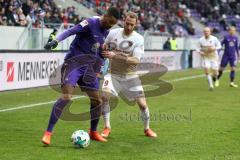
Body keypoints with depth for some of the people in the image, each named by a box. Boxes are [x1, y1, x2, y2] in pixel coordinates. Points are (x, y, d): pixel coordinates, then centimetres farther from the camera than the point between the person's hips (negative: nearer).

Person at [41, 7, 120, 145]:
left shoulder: (106, 31, 10)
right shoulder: (91, 23, -14)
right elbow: (71, 31, -27)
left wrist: (97, 70, 14)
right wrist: (57, 40, -44)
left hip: (88, 67, 8)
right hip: (74, 63, -7)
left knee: (97, 101, 8)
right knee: (66, 97, -21)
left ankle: (93, 132, 29)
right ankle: (48, 133, -16)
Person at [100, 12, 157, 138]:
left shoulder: (138, 39, -12)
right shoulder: (113, 33, -6)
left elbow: (136, 60, -23)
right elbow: (104, 49, 12)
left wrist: (116, 56, -32)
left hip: (130, 76, 0)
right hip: (113, 73, 1)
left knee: (142, 103, -3)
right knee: (104, 95, -24)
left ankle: (147, 129, 25)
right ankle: (107, 127, -8)